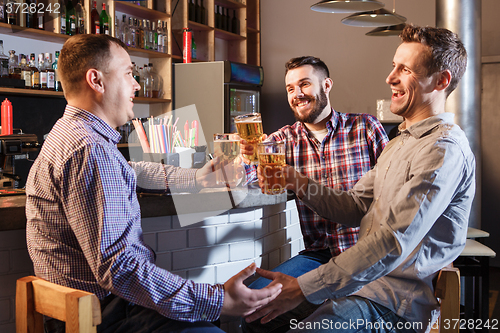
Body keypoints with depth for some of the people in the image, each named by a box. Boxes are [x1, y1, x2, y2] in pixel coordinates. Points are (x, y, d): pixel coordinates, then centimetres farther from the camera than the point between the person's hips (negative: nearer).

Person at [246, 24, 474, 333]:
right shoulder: (399, 143, 17)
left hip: (392, 303, -9)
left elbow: (394, 242, -27)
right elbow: (355, 207, 14)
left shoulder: (445, 148, -17)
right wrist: (300, 183, -2)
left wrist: (304, 287, -28)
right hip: (361, 280, 9)